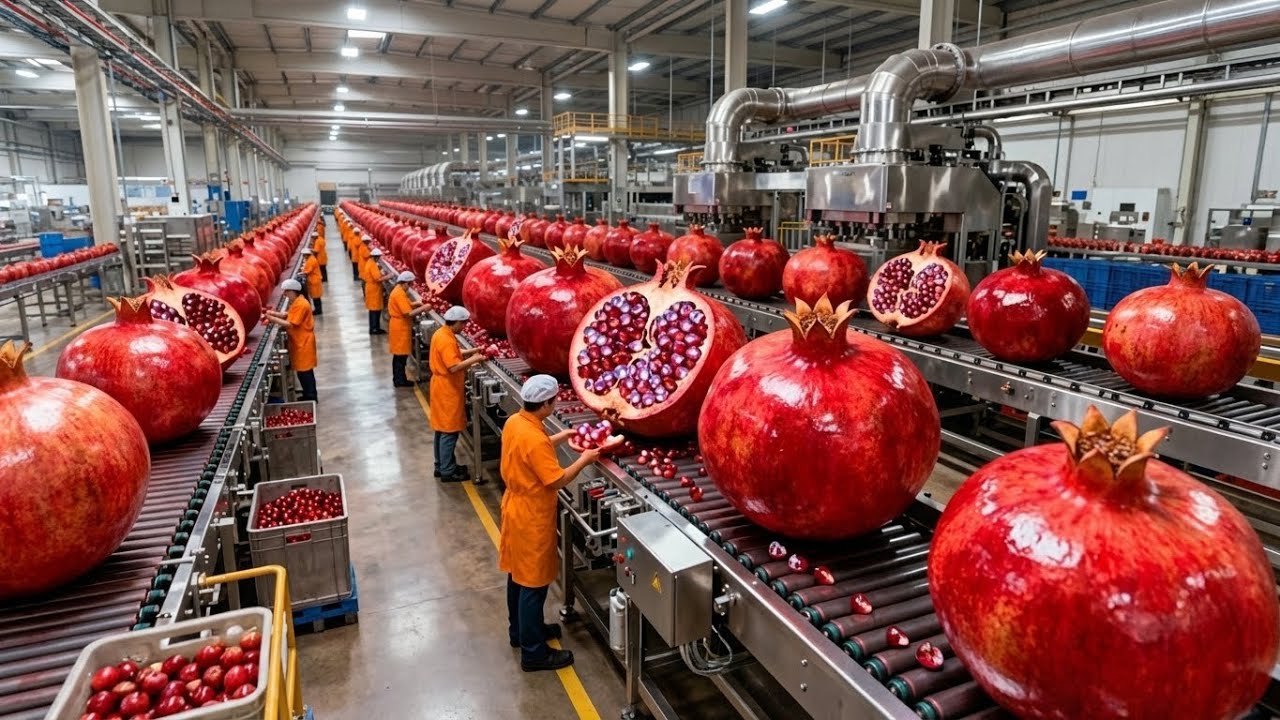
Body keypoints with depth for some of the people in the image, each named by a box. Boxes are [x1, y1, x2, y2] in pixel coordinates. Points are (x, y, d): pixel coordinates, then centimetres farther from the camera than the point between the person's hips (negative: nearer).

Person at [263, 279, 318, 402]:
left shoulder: (300, 304, -21)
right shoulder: (297, 302, 11)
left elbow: (290, 324, -23)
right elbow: (289, 315, 13)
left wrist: (273, 319, -18)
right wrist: (274, 313, 2)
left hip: (303, 343, -10)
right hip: (300, 342, 10)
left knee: (305, 371, -3)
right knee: (303, 371, 16)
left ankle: (310, 397, 4)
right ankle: (309, 395, 24)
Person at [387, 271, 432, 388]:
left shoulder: (398, 291, 10)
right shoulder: (400, 294, -22)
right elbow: (408, 313, -26)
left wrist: (415, 304, 3)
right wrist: (423, 308, -20)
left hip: (399, 326, 10)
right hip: (401, 327, -10)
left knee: (398, 354, 16)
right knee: (401, 355, -2)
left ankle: (398, 378, 24)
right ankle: (400, 380, 5)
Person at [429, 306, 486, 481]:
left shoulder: (441, 333, 8)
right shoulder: (447, 340, -23)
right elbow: (454, 367, -31)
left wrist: (472, 351, 9)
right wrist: (473, 359, -21)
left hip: (443, 387, 11)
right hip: (447, 389, -11)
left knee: (442, 429, 17)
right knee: (449, 431, -2)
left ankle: (441, 465, 27)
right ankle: (447, 471, 6)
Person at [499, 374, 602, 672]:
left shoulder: (515, 422, -2)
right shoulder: (535, 439, -30)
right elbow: (557, 480, -25)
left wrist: (562, 436, 11)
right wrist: (584, 459, -13)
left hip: (516, 509, 10)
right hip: (531, 519, -9)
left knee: (518, 575, 23)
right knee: (533, 584, 4)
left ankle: (520, 630, 41)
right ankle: (533, 653, 18)